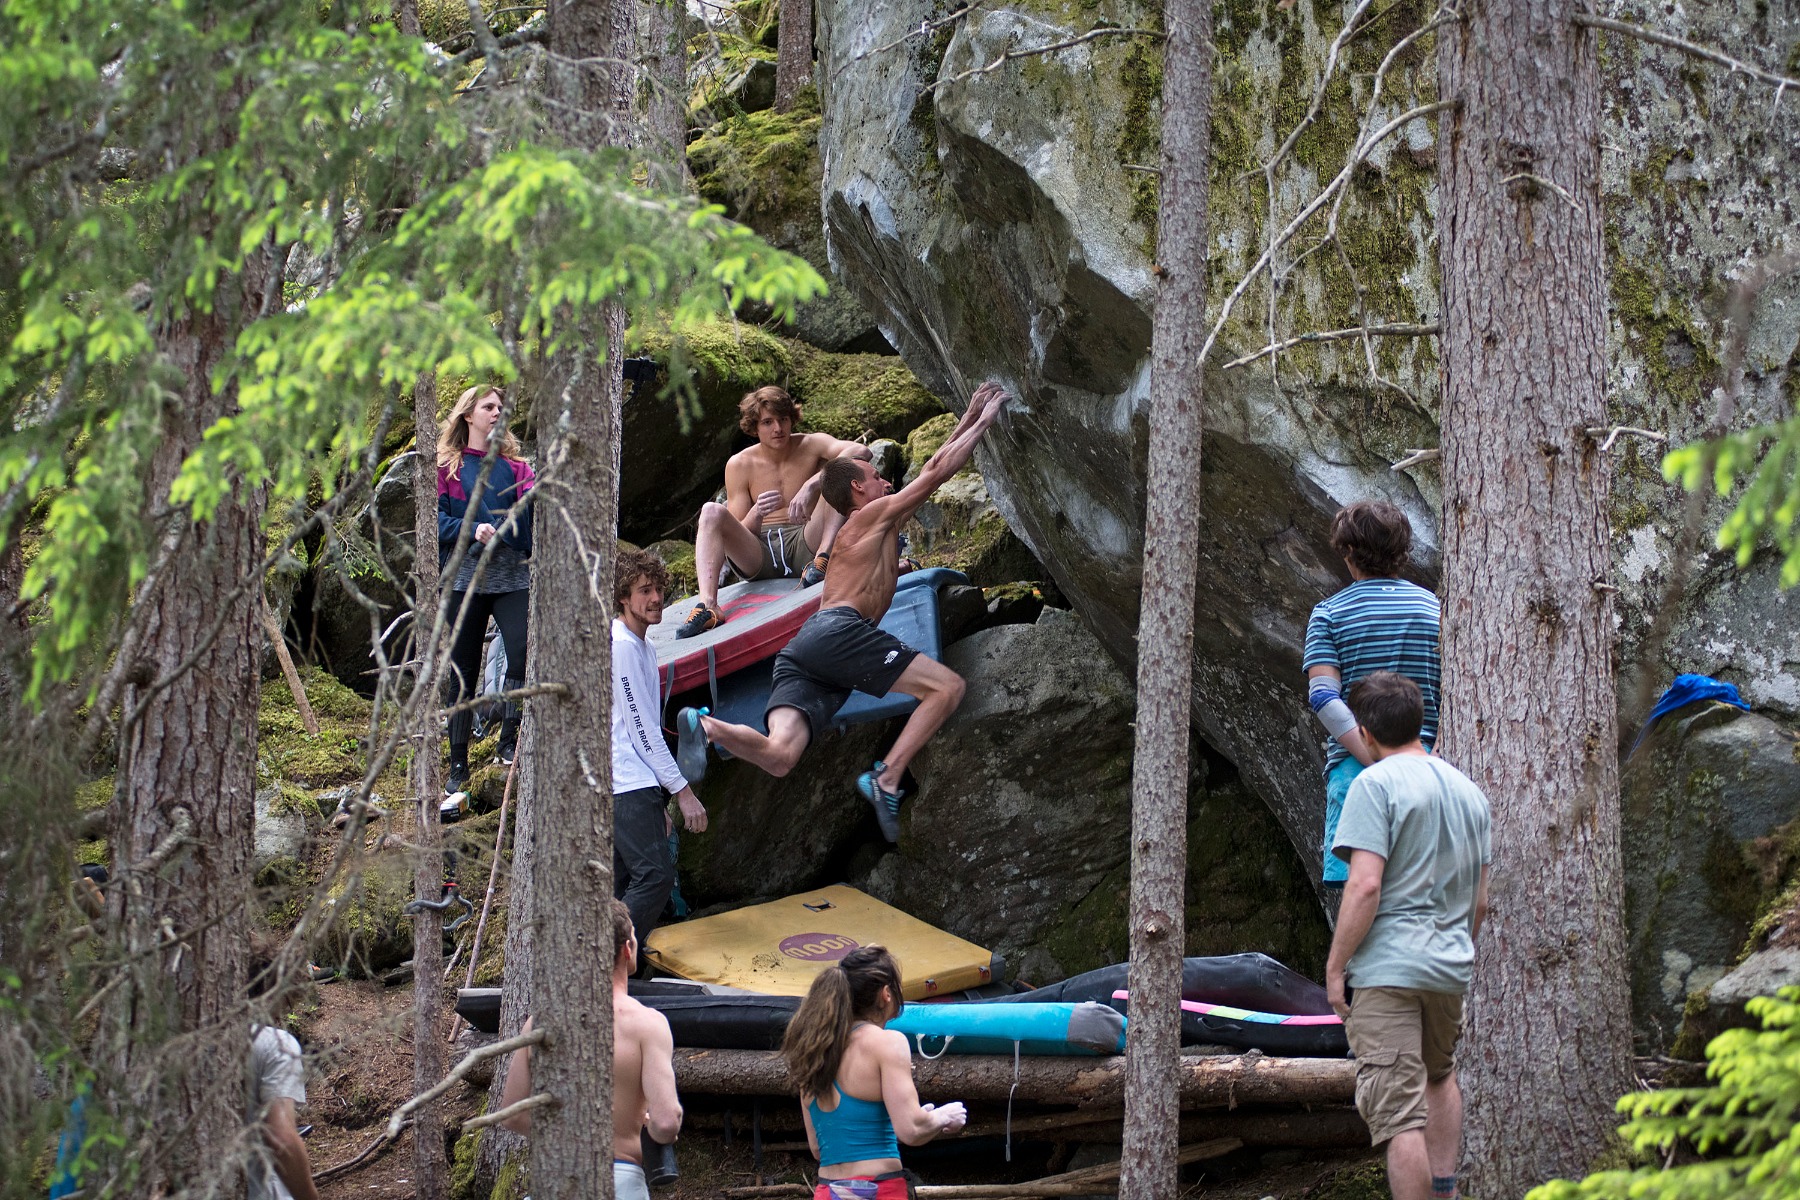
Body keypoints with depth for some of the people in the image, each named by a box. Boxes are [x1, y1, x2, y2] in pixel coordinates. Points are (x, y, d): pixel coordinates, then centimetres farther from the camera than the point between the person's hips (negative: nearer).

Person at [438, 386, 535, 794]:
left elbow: (531, 511, 9)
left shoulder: (515, 465, 18)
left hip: (512, 574, 1)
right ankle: (458, 764, 8)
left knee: (523, 653, -21)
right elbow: (436, 518, 2)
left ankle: (509, 742, -11)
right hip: (465, 574, -1)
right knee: (462, 671, 1)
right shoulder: (448, 466, 11)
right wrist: (472, 530, -14)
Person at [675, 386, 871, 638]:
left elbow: (861, 451, -17)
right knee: (711, 512, -25)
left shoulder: (810, 446, 5)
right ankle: (707, 605, -44)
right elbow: (738, 534, 4)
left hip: (804, 545, -1)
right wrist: (756, 514, -20)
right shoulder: (739, 465, 7)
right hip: (760, 554, 1)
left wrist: (812, 485, -29)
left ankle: (823, 559, -39)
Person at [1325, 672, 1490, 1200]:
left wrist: (1335, 966, -11)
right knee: (1439, 1074, 30)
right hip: (1450, 968, 7)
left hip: (1386, 967, -7)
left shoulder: (1375, 785, -9)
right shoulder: (1469, 792, 13)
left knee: (1399, 1112, -9)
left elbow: (1365, 885, -18)